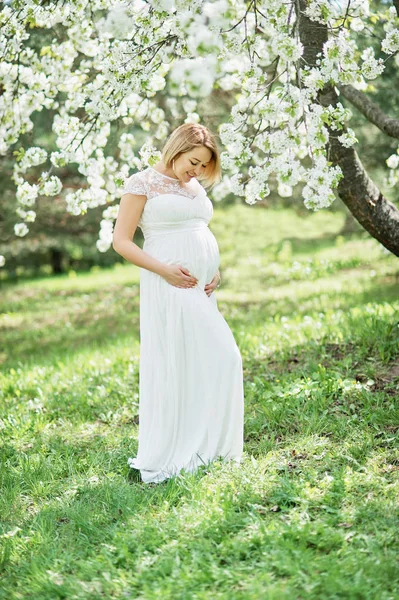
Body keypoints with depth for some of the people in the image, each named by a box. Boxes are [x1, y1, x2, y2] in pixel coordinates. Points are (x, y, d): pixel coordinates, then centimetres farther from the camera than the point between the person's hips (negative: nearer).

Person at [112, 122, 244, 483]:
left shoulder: (196, 187, 18)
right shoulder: (143, 183, -3)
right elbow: (121, 241, -7)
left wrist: (216, 271, 8)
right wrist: (164, 270, -17)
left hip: (201, 291, 8)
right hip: (169, 289, -8)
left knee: (223, 359, 6)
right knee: (171, 367, -4)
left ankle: (207, 445, 20)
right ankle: (163, 460, 7)